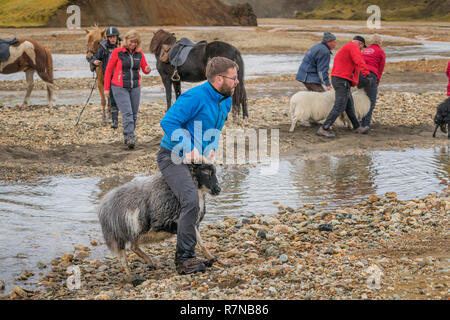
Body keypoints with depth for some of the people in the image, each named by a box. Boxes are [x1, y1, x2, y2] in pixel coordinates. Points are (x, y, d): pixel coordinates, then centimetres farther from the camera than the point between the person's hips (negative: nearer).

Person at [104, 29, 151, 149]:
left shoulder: (139, 54, 5)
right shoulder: (117, 52, -5)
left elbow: (145, 69, 14)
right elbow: (108, 70, 0)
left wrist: (148, 69, -12)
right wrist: (106, 88, -2)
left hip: (135, 87, 4)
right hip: (120, 88, -4)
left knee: (134, 114, 6)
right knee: (127, 113, -15)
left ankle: (127, 137, 19)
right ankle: (130, 138, -19)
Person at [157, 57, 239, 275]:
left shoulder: (226, 101, 8)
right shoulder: (195, 98, -21)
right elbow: (168, 122, -25)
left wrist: (212, 148, 6)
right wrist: (188, 149, -29)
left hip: (199, 159, 9)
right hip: (173, 158, -9)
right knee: (191, 201, -27)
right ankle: (184, 259, -21)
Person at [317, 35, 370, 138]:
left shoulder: (344, 49, 25)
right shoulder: (353, 47, -7)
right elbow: (359, 61, -24)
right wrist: (366, 73, -33)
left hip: (337, 79, 11)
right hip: (343, 80, -11)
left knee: (349, 105, 19)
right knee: (339, 107, -12)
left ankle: (357, 127, 29)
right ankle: (323, 129, -16)